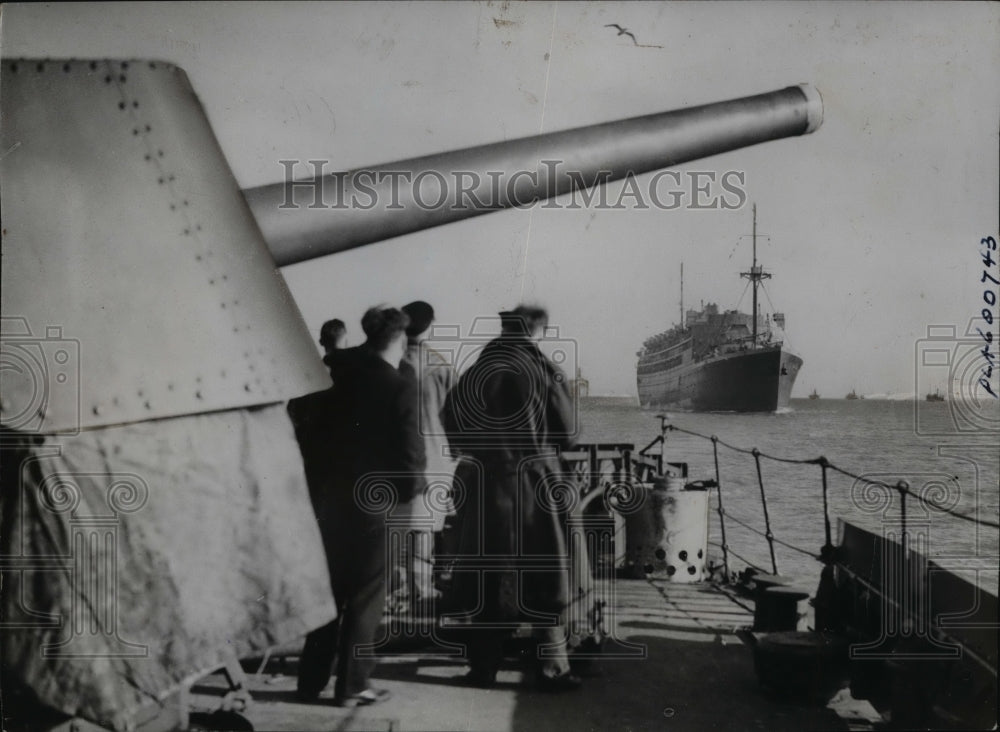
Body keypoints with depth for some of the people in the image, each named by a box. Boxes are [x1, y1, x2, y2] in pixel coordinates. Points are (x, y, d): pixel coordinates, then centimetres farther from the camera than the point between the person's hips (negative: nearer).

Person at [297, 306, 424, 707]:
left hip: (326, 494, 6)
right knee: (365, 595, 7)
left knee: (327, 589, 17)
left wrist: (320, 477, 13)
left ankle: (311, 679, 23)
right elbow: (409, 450, -13)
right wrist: (409, 487, 4)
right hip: (366, 500, -5)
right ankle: (352, 686, 12)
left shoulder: (341, 375, 3)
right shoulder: (399, 387, -13)